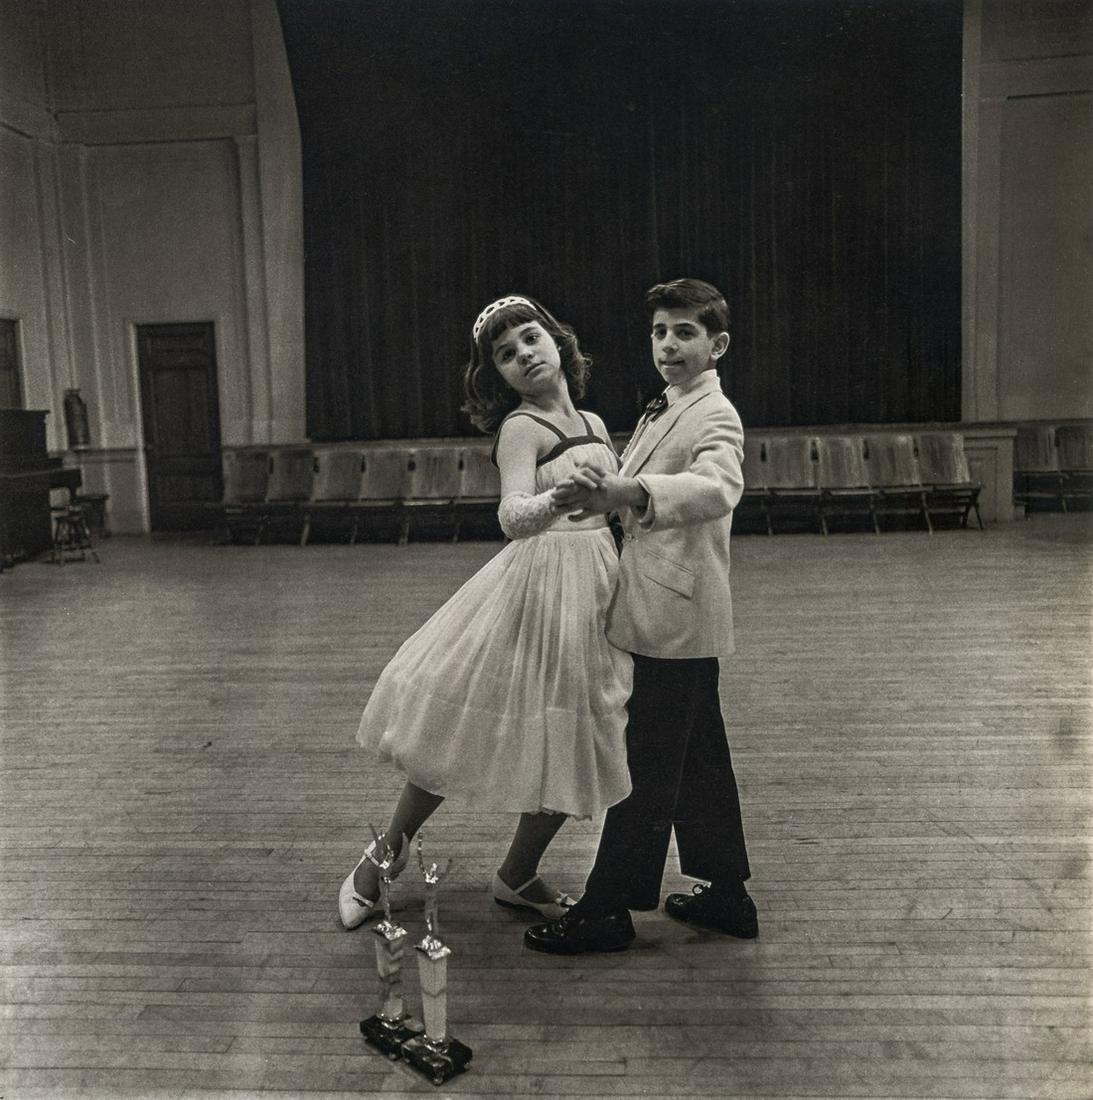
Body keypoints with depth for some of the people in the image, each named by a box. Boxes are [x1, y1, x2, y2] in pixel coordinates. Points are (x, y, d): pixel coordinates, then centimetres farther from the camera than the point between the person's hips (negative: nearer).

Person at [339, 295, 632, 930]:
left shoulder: (592, 424, 12)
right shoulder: (522, 427, -10)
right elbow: (513, 516, -28)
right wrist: (561, 496, -45)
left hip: (597, 592, 7)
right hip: (540, 587, -7)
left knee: (573, 750, 10)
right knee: (465, 733, 2)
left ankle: (518, 877, 29)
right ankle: (388, 852, 25)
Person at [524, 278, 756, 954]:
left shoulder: (715, 417, -15)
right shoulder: (663, 412, 16)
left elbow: (717, 490, -39)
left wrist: (627, 490, -52)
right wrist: (604, 492, 16)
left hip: (678, 617, -10)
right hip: (676, 618, 10)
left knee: (648, 762, -2)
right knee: (696, 759, 17)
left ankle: (609, 910, 9)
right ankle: (727, 893, 29)